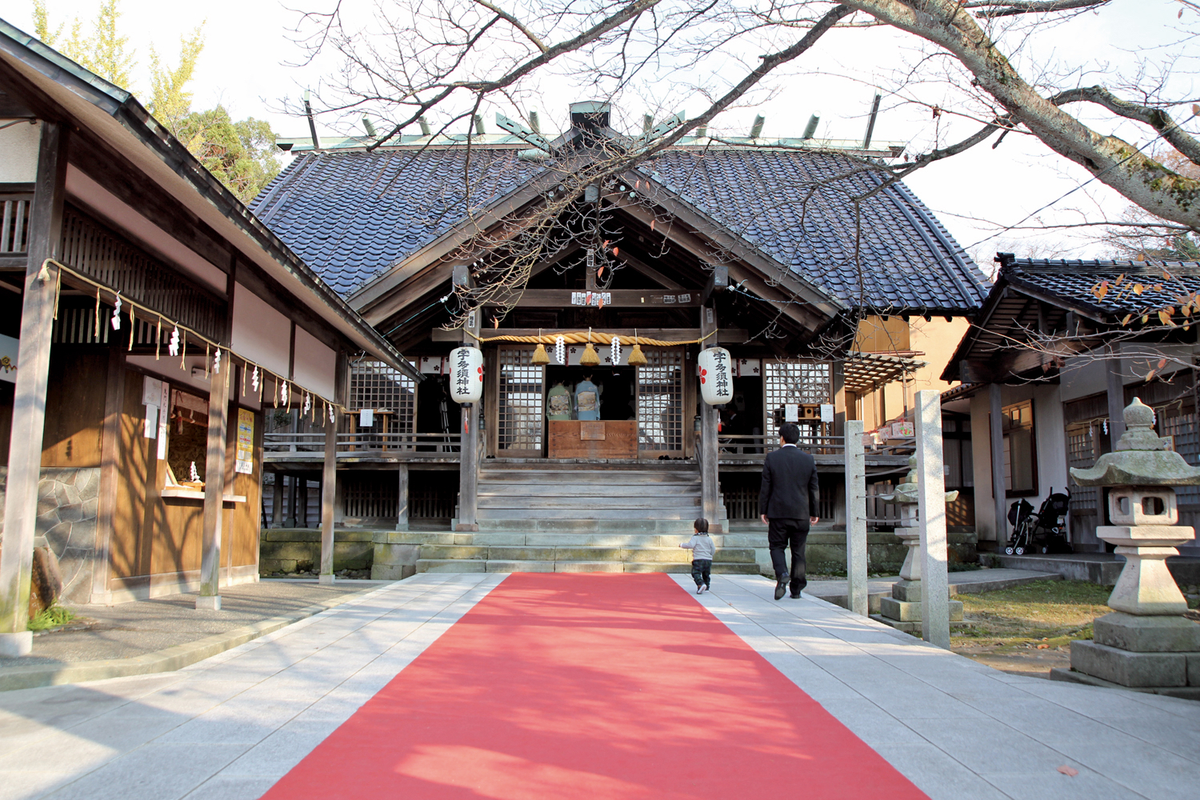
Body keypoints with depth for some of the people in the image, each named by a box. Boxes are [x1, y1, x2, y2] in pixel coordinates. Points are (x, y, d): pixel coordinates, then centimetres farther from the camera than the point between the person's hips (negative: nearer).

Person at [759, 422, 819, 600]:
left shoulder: (771, 458, -4)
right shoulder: (809, 459, 2)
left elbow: (765, 487, -3)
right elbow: (813, 489, 7)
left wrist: (763, 510, 4)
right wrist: (814, 512, 15)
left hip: (778, 512, -2)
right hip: (801, 514, 2)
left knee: (777, 547, 8)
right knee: (798, 551, 10)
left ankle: (782, 574, -18)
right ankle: (796, 588, 12)